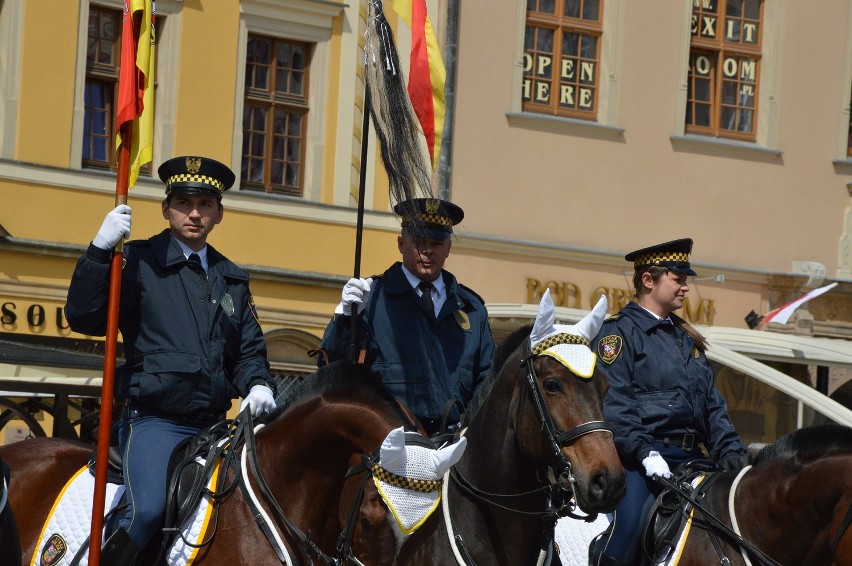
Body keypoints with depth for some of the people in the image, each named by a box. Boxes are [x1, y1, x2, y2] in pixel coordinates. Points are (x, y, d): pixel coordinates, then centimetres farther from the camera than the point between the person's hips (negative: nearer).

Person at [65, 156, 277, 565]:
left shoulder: (233, 280, 20)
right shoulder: (139, 262, 2)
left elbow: (249, 350, 22)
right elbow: (83, 317, -9)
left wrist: (258, 385, 0)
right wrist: (100, 249, -19)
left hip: (215, 425, 6)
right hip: (156, 421, -6)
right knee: (148, 511, -29)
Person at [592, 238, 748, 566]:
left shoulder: (687, 339, 24)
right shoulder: (620, 332, 0)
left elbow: (713, 405, 22)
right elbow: (613, 401, -12)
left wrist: (731, 452, 6)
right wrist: (644, 453, -23)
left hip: (689, 459, 8)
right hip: (640, 458, -8)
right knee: (624, 536, -24)